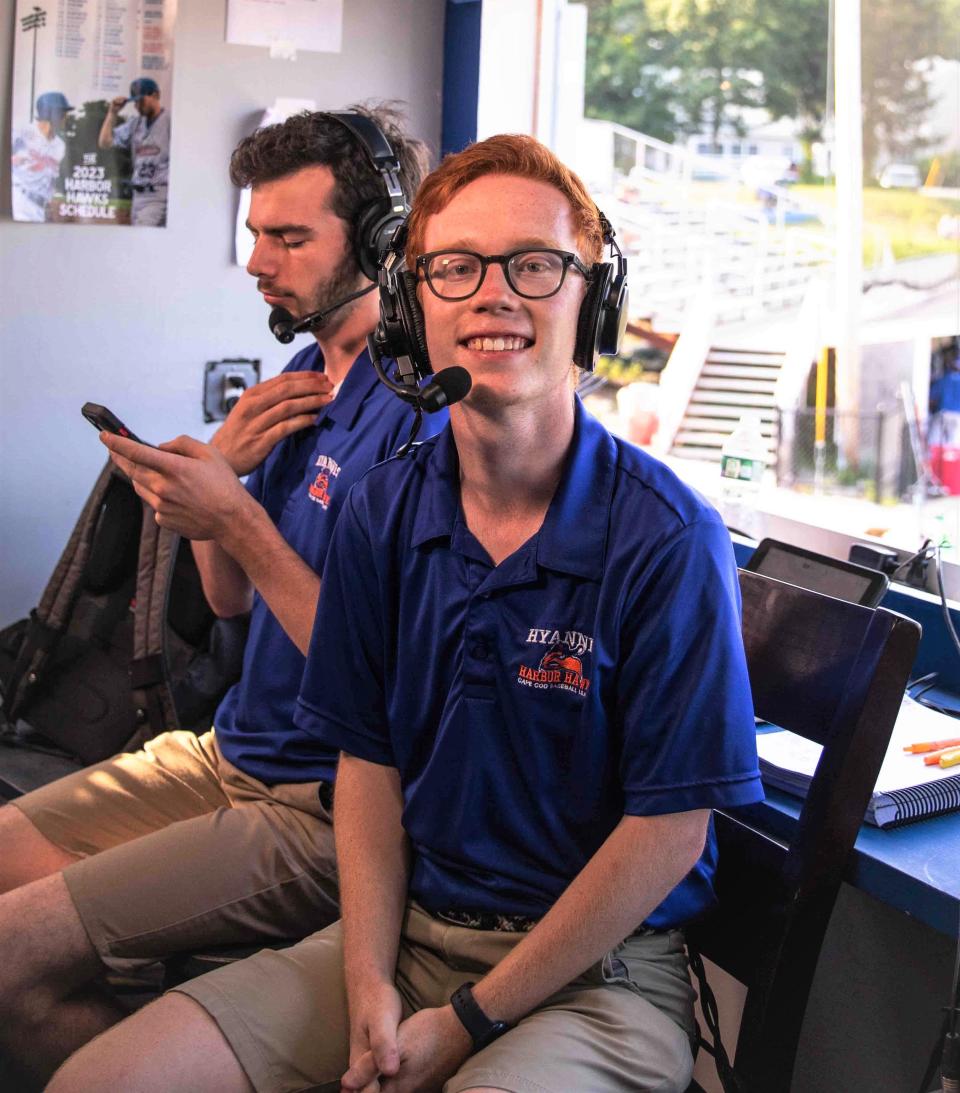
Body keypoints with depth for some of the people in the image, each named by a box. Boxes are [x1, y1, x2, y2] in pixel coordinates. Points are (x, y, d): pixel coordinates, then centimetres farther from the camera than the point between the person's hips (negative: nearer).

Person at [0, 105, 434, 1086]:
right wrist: (221, 469, -6)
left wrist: (238, 520, -25)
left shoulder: (422, 416, -19)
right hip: (229, 756, 9)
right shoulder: (305, 377, 10)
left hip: (325, 809, -9)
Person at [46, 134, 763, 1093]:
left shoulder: (668, 539, -15)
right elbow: (368, 760, 6)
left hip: (598, 970, -4)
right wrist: (368, 981, -6)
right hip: (407, 931, 5)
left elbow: (670, 831, -14)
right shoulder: (381, 513, 1)